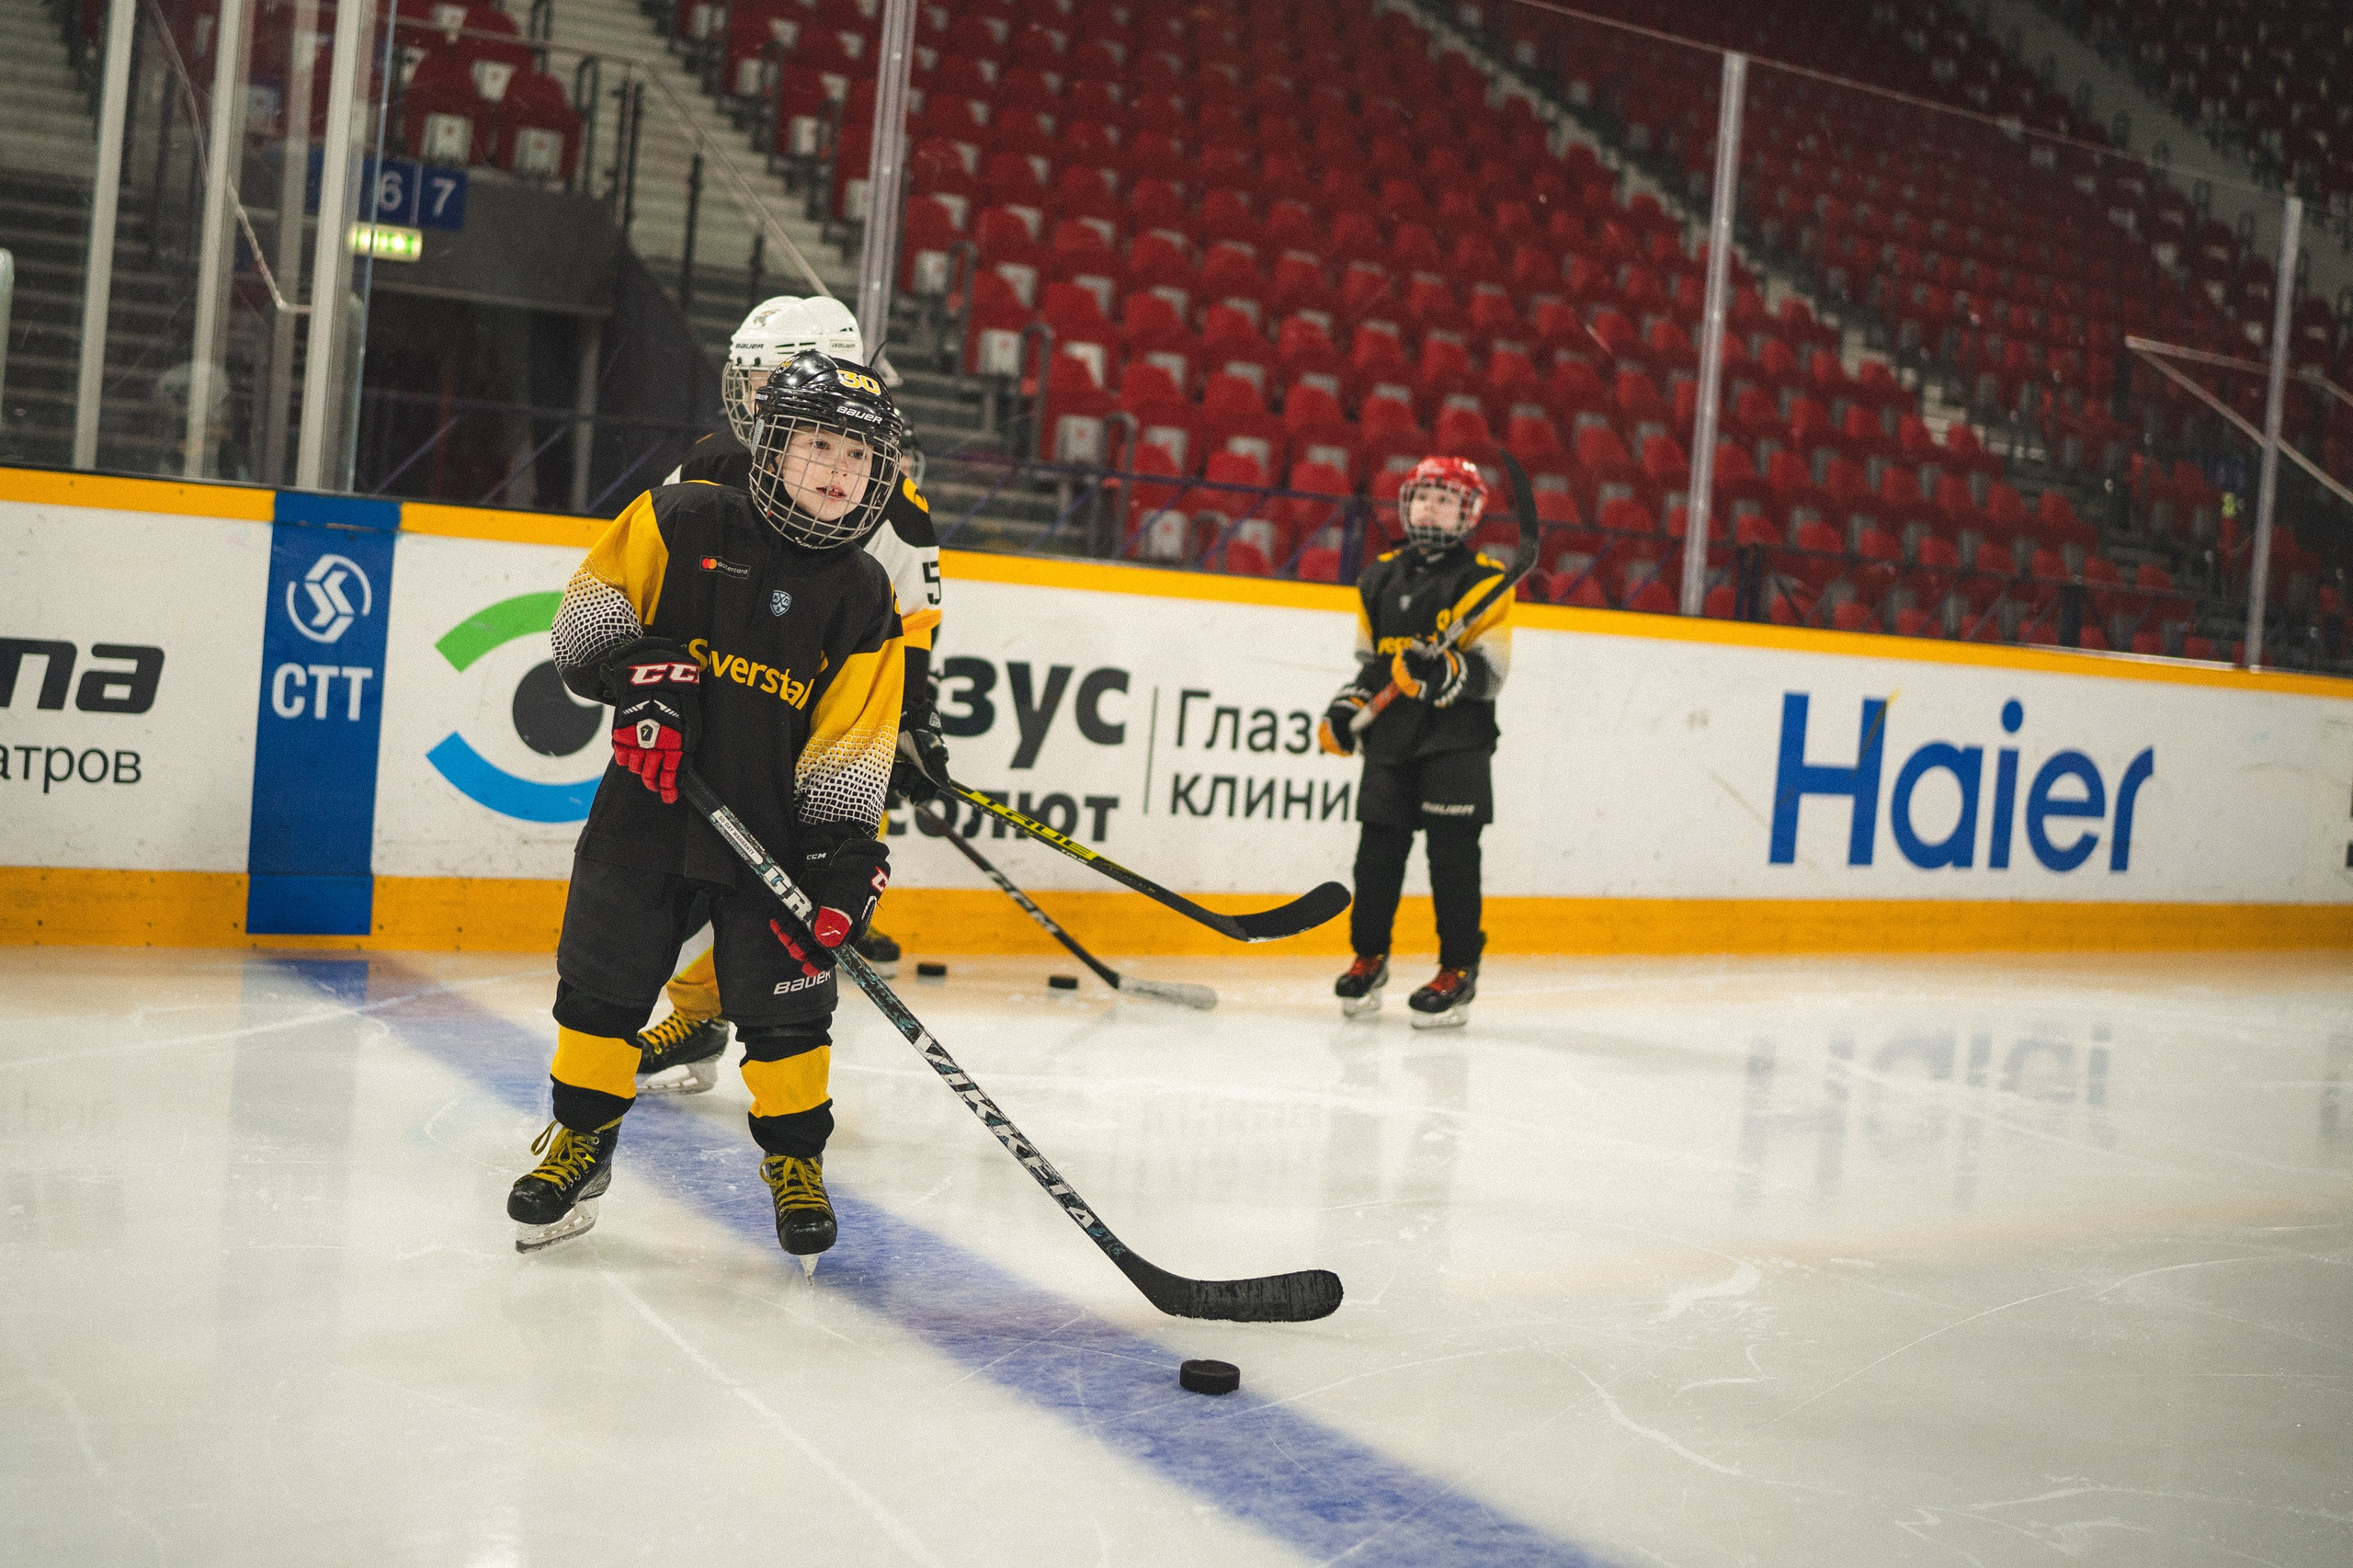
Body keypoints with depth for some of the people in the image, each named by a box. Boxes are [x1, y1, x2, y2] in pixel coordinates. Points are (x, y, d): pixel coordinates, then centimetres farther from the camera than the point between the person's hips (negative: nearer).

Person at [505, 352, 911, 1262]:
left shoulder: (865, 598, 1)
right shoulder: (683, 523, -2)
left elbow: (852, 740, -2)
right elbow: (590, 608, 1)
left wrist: (848, 850, -11)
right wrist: (634, 675, -16)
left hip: (773, 830, 0)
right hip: (647, 810, 0)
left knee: (785, 1004, 0)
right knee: (603, 981, 7)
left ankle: (795, 1159, 21)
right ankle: (581, 1139, 26)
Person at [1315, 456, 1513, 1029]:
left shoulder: (1485, 580, -3)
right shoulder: (1380, 577, 14)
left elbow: (1490, 672, -10)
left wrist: (1444, 670, -27)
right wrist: (1347, 706, 7)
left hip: (1456, 739, -5)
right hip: (1390, 736, 5)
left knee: (1452, 854, -5)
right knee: (1378, 850, 6)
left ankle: (1459, 971, 4)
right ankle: (1369, 958, 21)